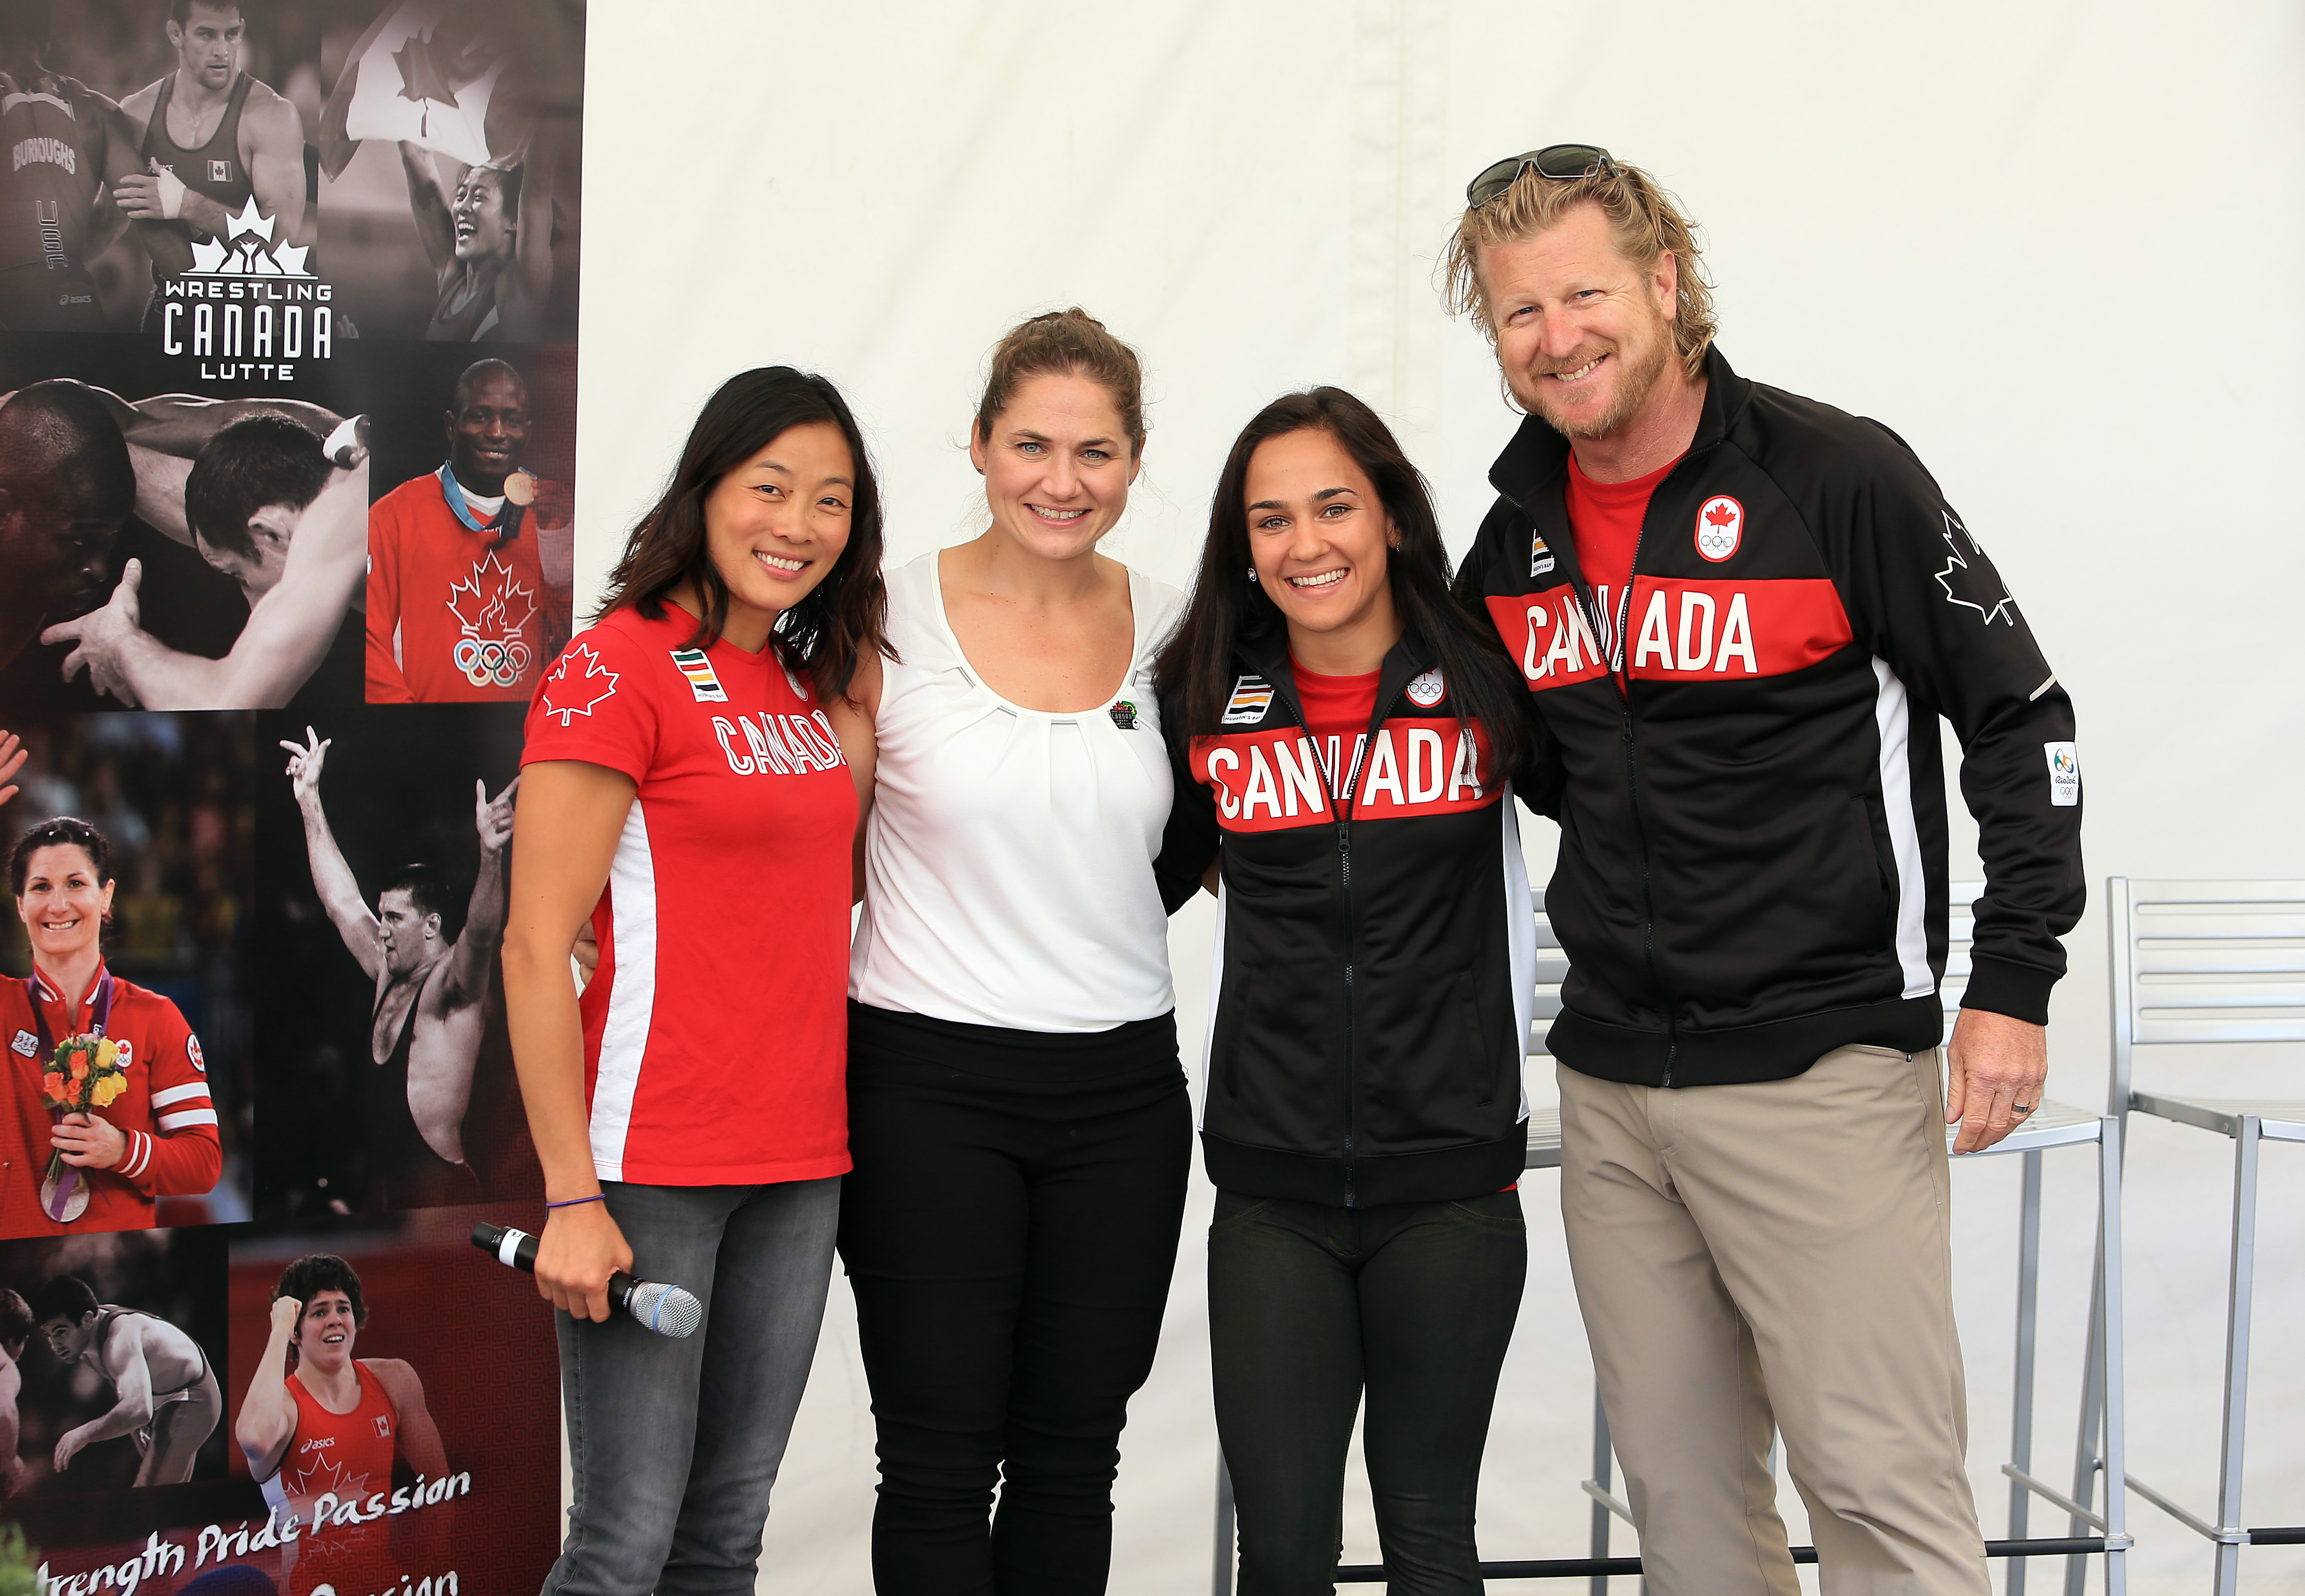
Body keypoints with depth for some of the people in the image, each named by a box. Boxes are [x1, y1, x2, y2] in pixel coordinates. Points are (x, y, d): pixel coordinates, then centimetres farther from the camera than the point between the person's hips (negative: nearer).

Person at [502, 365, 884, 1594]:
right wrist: (571, 1197, -17)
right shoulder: (616, 668, -9)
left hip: (800, 1166, 7)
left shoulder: (809, 682, 13)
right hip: (651, 1165, -7)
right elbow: (535, 951, -13)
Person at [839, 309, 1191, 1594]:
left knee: (1073, 1461, 11)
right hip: (929, 1086, -3)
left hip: (1122, 1091, 3)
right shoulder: (891, 622, -5)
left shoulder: (1170, 631, 4)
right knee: (941, 1467, 2)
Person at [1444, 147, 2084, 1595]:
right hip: (1611, 1083, 6)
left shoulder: (1838, 473, -9)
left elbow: (2019, 718, -5)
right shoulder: (1517, 534, 8)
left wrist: (2014, 982, -11)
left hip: (1825, 1073, -5)